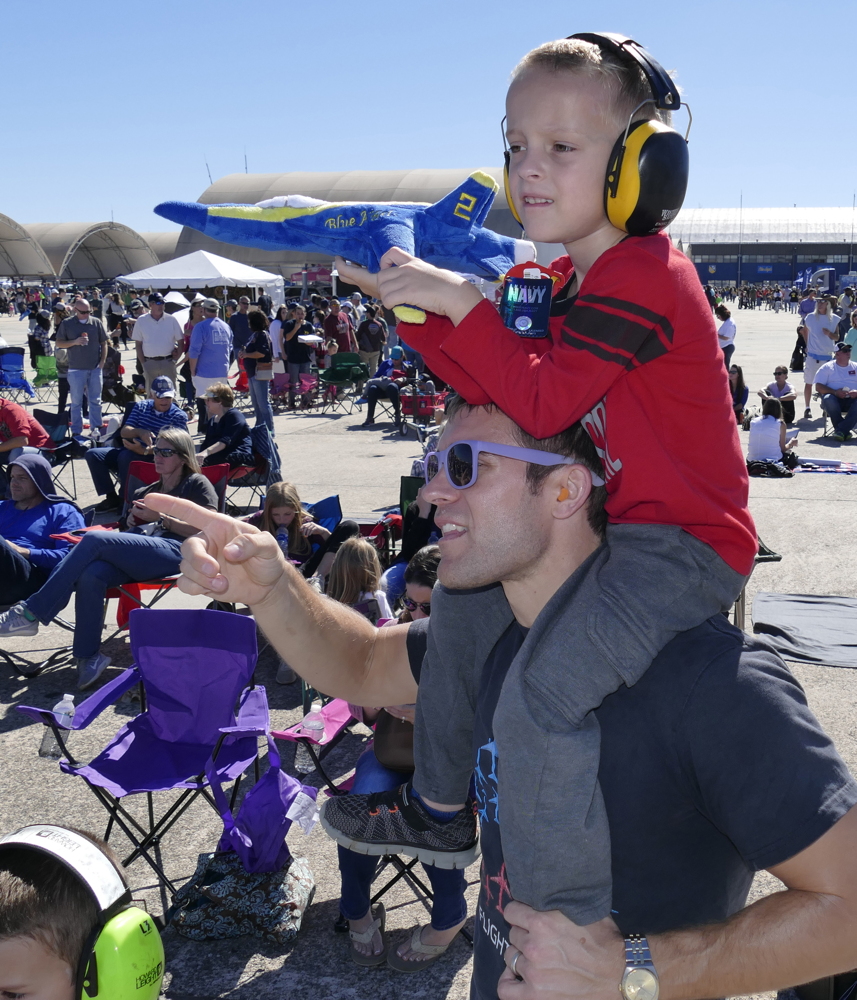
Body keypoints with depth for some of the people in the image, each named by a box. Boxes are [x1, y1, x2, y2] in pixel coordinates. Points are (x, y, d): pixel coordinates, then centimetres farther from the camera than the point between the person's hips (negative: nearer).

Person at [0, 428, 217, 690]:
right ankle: (88, 657, -25)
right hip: (138, 556, 6)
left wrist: (161, 518, -5)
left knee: (94, 539, -28)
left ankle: (31, 613, -27)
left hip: (174, 551, -6)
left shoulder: (196, 484, 14)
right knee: (90, 575, -30)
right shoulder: (148, 491, 34)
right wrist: (133, 518, 9)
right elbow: (129, 531, 32)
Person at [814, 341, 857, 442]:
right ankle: (845, 431, -31)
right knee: (828, 399, -37)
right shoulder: (827, 368, 12)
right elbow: (818, 387, 1)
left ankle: (841, 430, -36)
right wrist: (835, 392, -14)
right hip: (835, 399, -1)